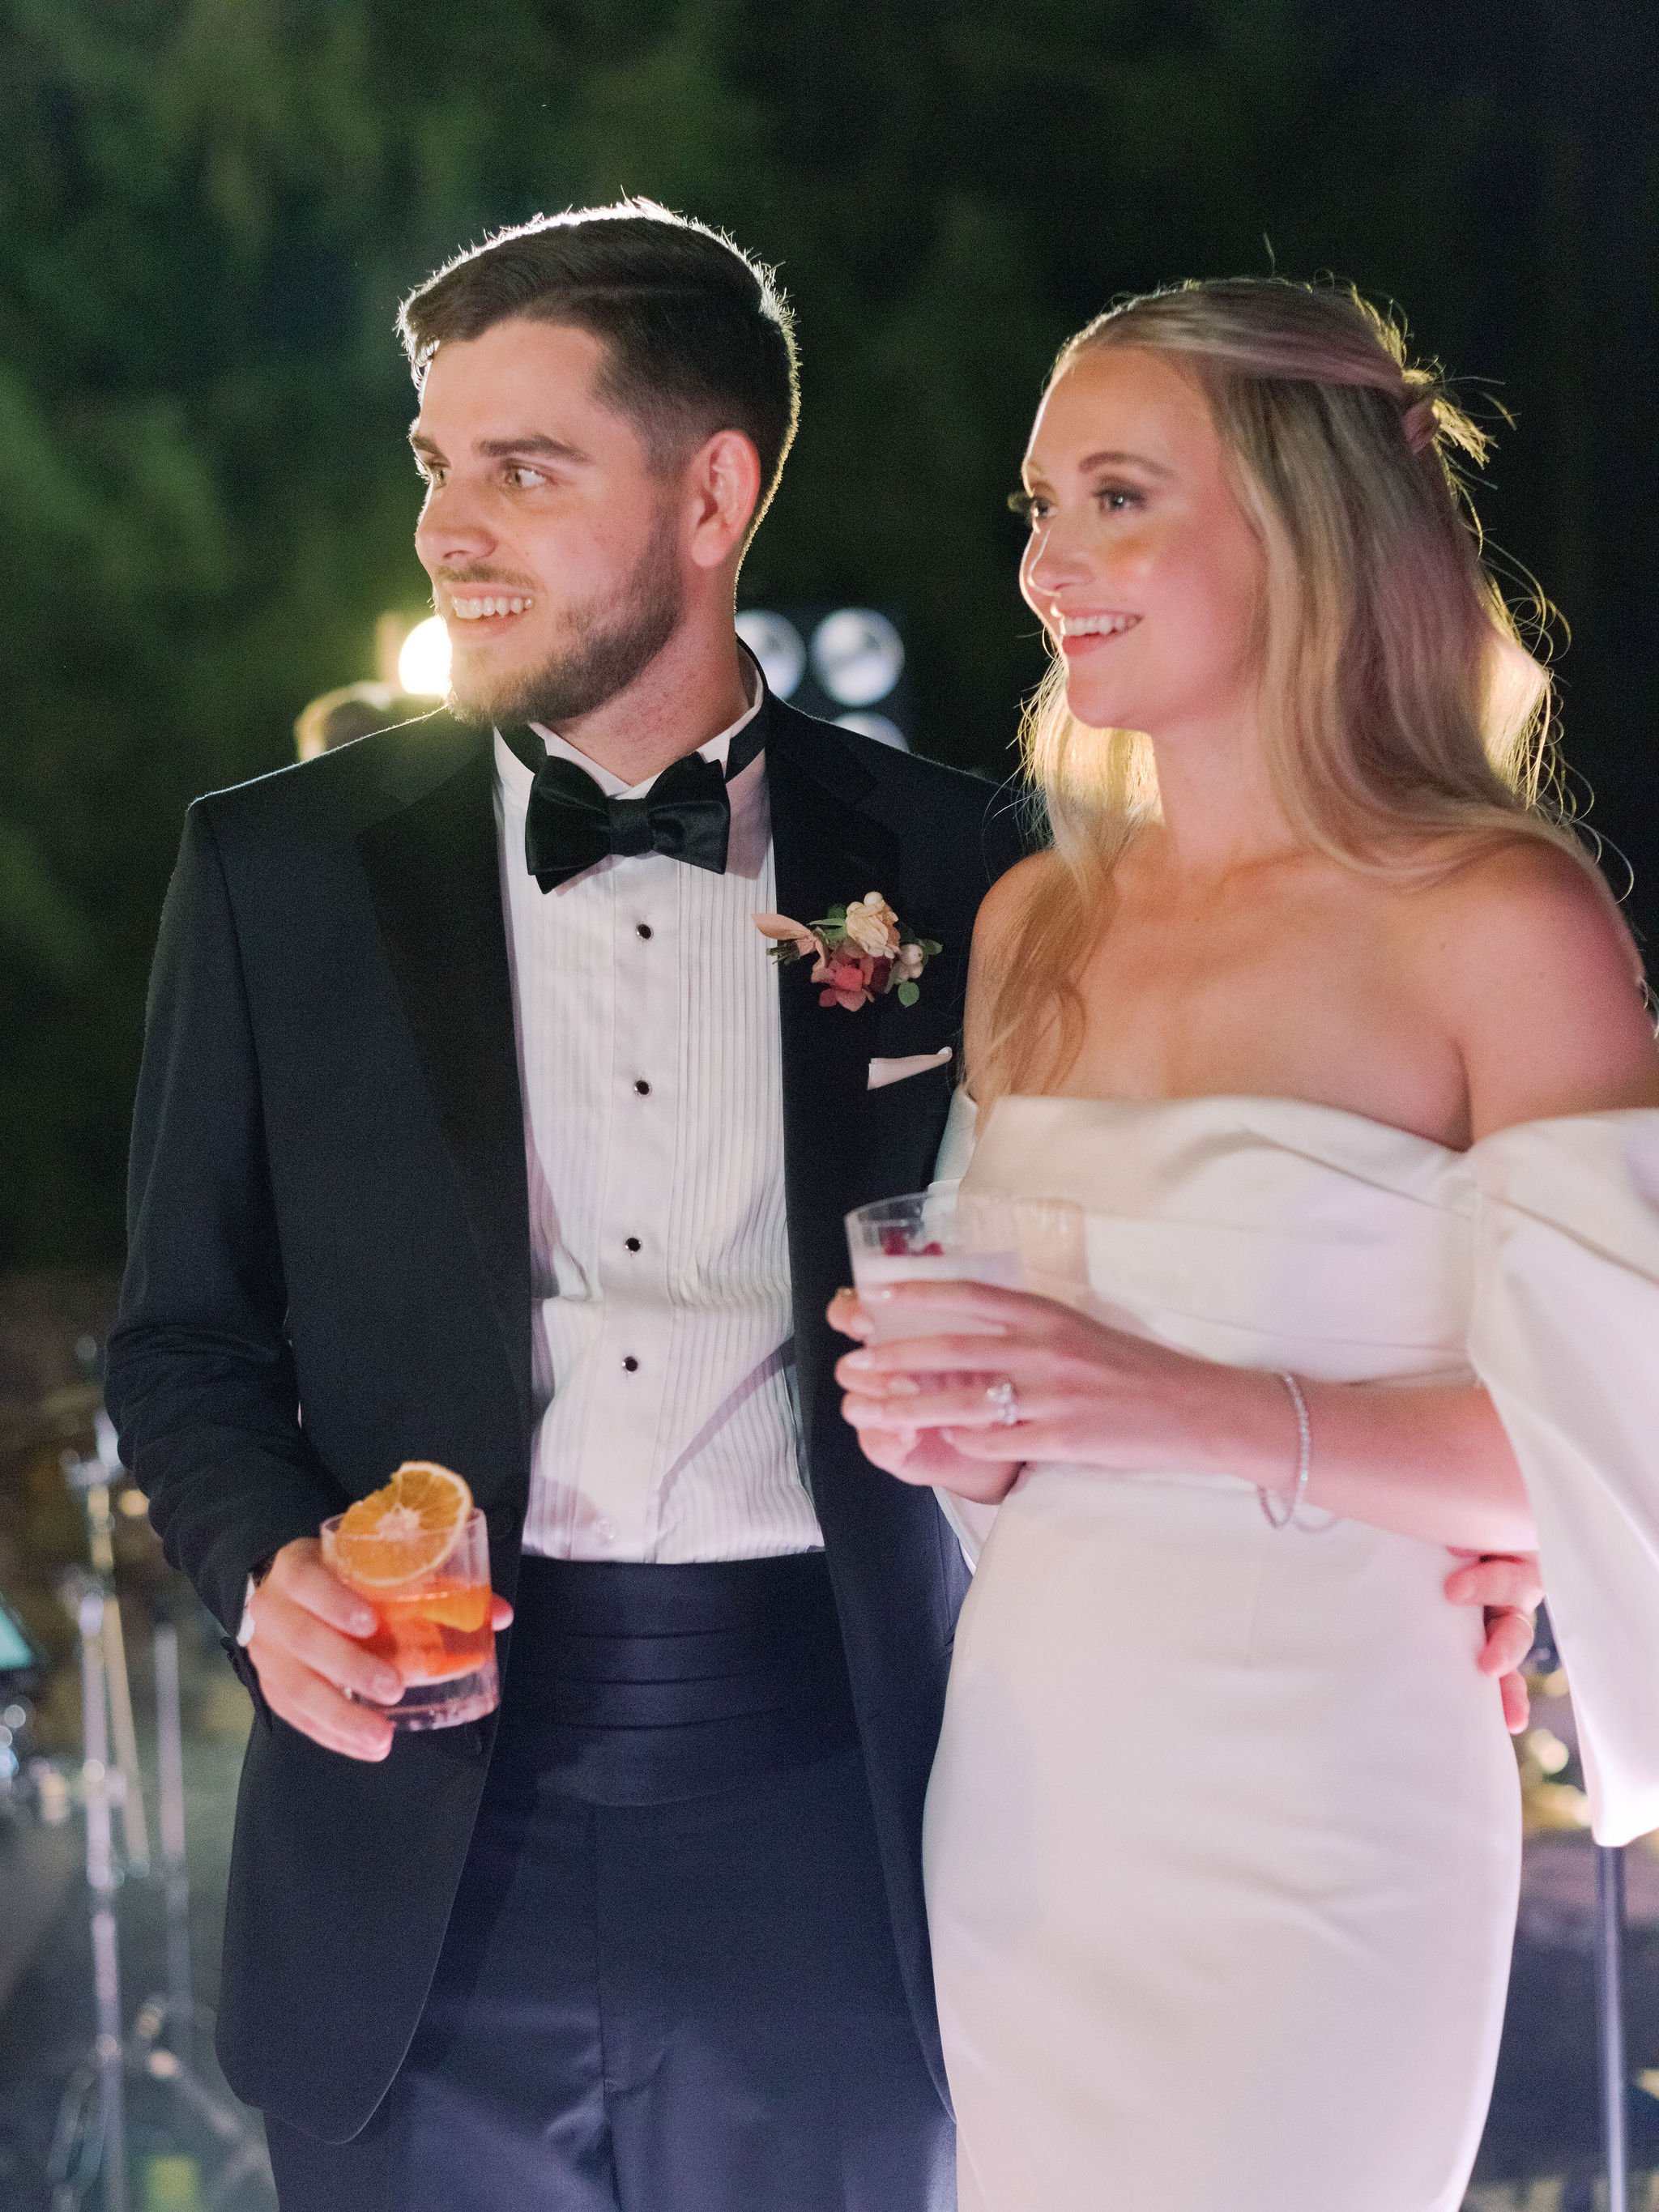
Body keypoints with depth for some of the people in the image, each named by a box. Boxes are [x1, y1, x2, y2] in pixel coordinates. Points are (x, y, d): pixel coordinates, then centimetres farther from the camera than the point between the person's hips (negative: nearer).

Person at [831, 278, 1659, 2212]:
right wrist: (956, 1432, -1)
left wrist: (1215, 1415, -23)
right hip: (1017, 1766, 6)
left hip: (1307, 1812, -5)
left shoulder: (1501, 926, -10)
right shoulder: (1034, 926, 9)